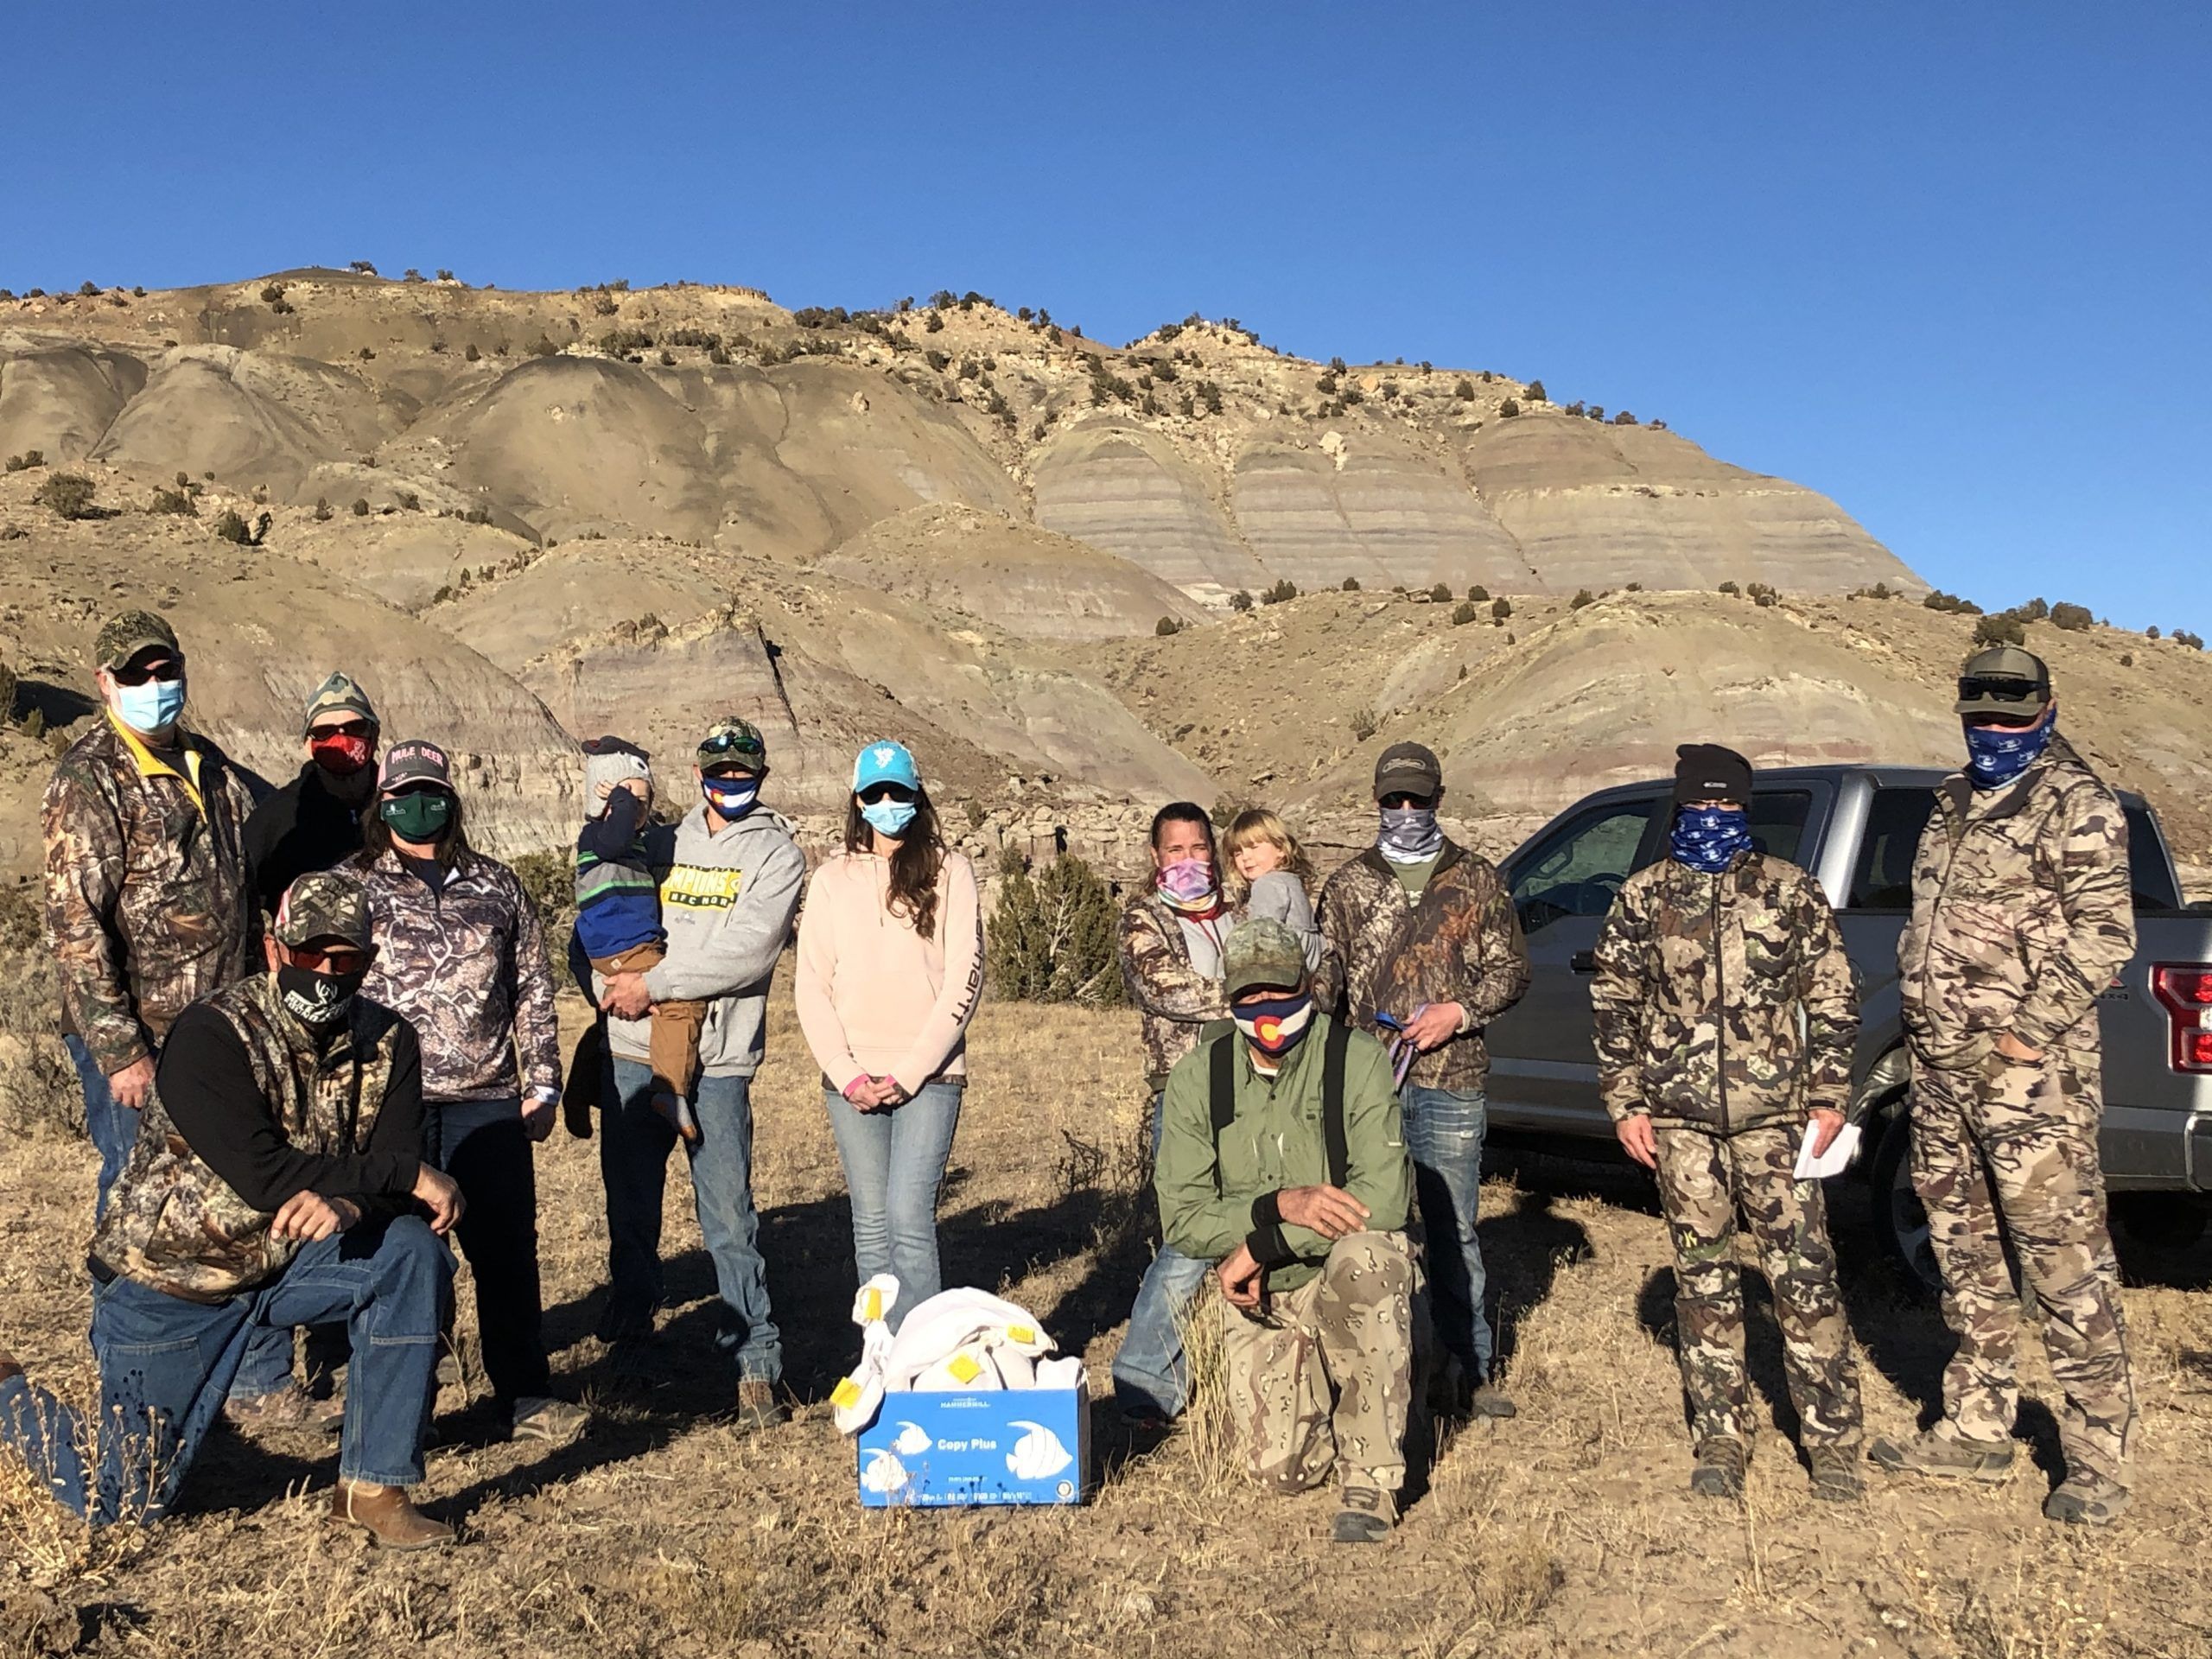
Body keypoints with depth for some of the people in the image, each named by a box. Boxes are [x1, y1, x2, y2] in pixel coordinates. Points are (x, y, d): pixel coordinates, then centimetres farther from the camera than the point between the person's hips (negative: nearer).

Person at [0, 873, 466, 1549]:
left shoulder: (386, 1043, -7)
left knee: (413, 1253, -24)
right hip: (170, 1275, -4)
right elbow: (264, 1175, -32)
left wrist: (348, 1204, -38)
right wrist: (406, 1174, -30)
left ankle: (374, 1487, -15)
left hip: (287, 1261, 4)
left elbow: (398, 1171, -16)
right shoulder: (210, 1035, -22)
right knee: (126, 1504, -1)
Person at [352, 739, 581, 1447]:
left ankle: (525, 1396, 15)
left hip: (488, 1101, 2)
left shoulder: (496, 886, 12)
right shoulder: (353, 887, 6)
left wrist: (543, 1083, 8)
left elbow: (533, 990, 13)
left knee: (509, 1249, 4)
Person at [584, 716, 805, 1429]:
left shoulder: (776, 854, 3)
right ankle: (626, 1350, 24)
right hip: (631, 1057, 4)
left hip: (717, 1063, -4)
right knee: (630, 1215, 10)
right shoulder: (655, 847, 16)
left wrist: (654, 982, -12)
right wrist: (612, 985, -4)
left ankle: (757, 1366, 4)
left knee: (730, 1220, -4)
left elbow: (749, 951, -11)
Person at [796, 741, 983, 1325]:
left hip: (928, 1075, -3)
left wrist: (909, 1073, -9)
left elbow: (964, 977, -2)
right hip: (853, 1081, 3)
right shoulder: (832, 878, 11)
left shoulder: (949, 870, 3)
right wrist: (846, 1074, -5)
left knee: (909, 1217, -12)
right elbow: (811, 983, 7)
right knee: (871, 1224, 6)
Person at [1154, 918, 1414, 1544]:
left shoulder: (1357, 1060, -12)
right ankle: (1316, 1387, 27)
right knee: (1283, 1470, -11)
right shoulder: (1197, 1077, -4)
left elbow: (1384, 1200, -22)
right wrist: (1277, 1206, -25)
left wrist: (1260, 1247, -20)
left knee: (1362, 1257, -37)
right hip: (1259, 1299, 2)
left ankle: (1369, 1483, -21)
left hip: (1353, 1278, -2)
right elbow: (1182, 1220, -8)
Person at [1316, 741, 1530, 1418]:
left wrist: (1458, 1012, -7)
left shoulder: (1475, 880, 8)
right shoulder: (1349, 886, 9)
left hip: (1451, 1083, -1)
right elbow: (1323, 980, 7)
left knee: (1453, 1230, 6)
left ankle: (1471, 1363, 18)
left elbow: (1511, 969, 9)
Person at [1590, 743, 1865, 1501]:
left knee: (1805, 1275, -2)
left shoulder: (1792, 892, 3)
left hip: (1774, 1117, -1)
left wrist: (1829, 1098, -1)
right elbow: (1614, 1004, 8)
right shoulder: (1643, 897, 5)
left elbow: (1832, 999, 5)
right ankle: (1719, 1442, 17)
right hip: (1680, 1121, 1)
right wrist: (1625, 1104, 3)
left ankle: (1832, 1441, 9)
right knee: (1702, 1281, 8)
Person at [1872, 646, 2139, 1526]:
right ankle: (1976, 1429, 25)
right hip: (1942, 1063, 8)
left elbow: (2103, 935, -12)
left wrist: (2031, 1030, -17)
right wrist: (1926, 1020, 12)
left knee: (2064, 1255, -5)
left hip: (2027, 1068, -8)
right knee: (1963, 1251, 14)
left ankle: (2097, 1457, 3)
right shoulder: (1955, 802, 16)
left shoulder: (2075, 803, -6)